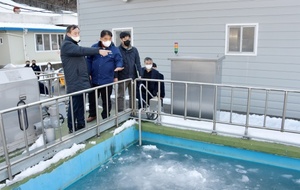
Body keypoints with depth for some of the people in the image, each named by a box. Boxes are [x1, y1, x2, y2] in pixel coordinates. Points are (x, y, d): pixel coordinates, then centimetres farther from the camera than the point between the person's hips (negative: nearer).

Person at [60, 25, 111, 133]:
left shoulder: (75, 45, 22)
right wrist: (98, 51, -31)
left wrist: (87, 77, 19)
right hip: (74, 83, -9)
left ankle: (81, 127, 21)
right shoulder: (66, 45, -8)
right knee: (74, 107, -3)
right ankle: (72, 129, 8)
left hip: (81, 82, 9)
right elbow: (82, 50, -25)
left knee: (81, 106, 13)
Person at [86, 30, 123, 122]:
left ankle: (105, 117, 24)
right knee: (92, 98, 15)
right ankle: (92, 115, 35)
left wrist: (118, 66, -25)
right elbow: (89, 60, 7)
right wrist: (88, 73, 2)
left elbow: (119, 60, -2)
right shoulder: (94, 47, 2)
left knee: (106, 100, 8)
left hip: (107, 80, -3)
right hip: (94, 79, 3)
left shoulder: (115, 49, -3)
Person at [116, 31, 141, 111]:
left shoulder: (134, 50, 7)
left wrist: (140, 74, -1)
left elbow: (138, 63, 7)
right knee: (121, 96, 2)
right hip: (122, 78, -3)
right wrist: (115, 77, -13)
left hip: (133, 77, 4)